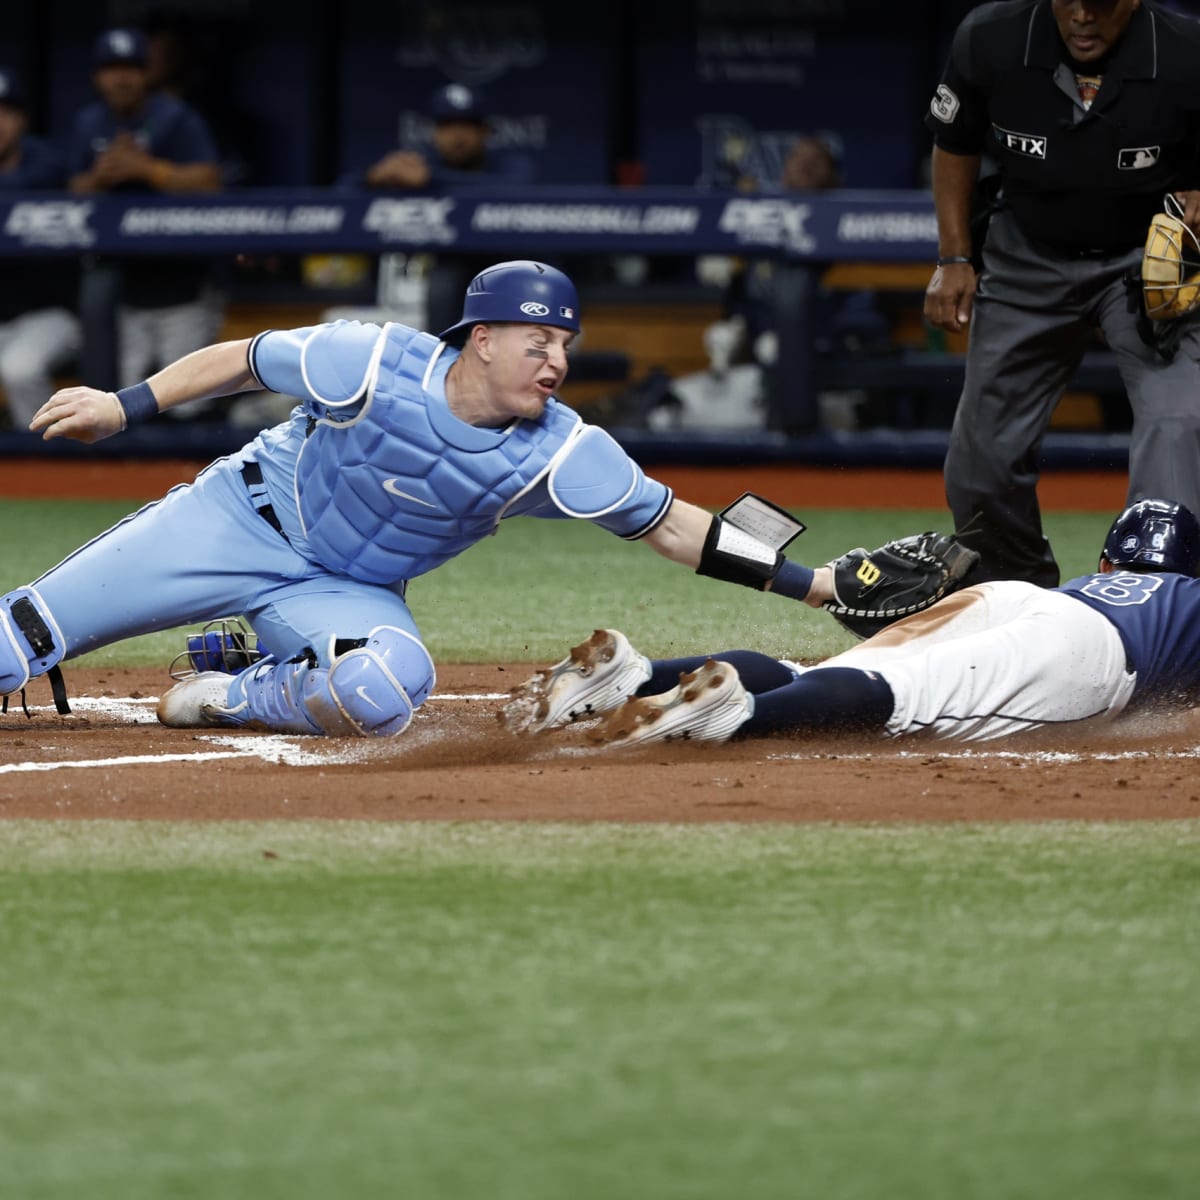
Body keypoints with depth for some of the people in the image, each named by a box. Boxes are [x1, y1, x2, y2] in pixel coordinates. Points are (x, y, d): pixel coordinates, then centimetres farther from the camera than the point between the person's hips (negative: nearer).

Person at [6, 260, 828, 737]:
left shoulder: (561, 453, -18)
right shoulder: (374, 364, -24)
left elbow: (674, 528, -17)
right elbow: (243, 361, -10)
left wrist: (809, 585, -24)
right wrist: (127, 406, -14)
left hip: (350, 591, 2)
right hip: (241, 520, -2)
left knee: (385, 693, -31)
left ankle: (228, 699, -6)